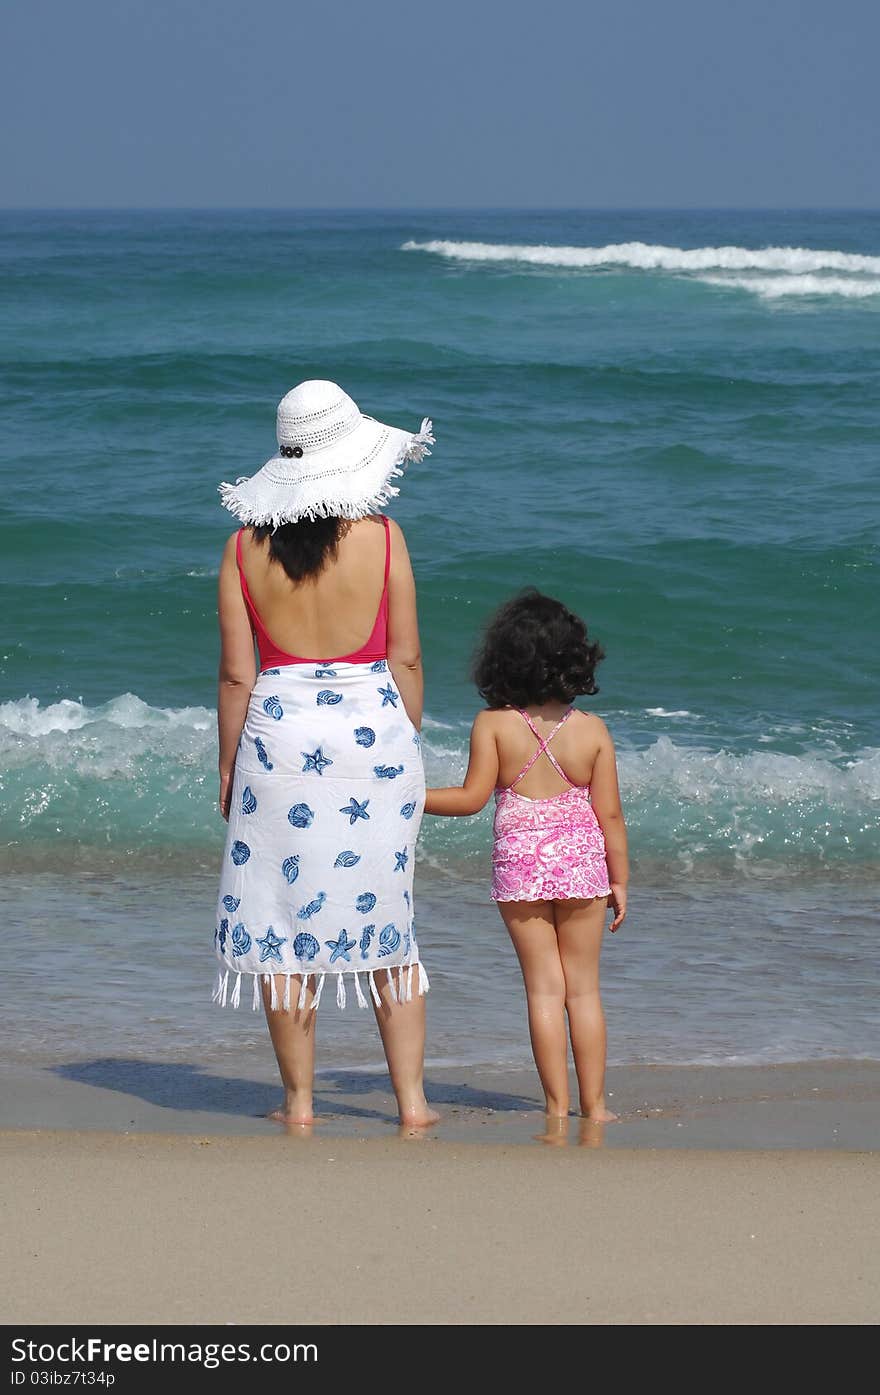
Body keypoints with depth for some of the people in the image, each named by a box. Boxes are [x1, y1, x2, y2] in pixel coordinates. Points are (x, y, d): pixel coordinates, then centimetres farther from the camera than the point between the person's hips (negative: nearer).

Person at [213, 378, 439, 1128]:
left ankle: (299, 1099, 11)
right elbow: (406, 659, -1)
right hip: (374, 729, 0)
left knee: (283, 916, 8)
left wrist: (227, 765, 8)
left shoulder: (246, 546, -2)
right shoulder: (381, 536, -4)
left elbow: (237, 673, -1)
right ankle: (412, 1097, 12)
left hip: (279, 731, 0)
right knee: (385, 916, 10)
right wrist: (407, 742, 12)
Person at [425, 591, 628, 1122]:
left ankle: (558, 1105, 3)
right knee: (584, 988, 9)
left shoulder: (493, 725, -8)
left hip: (520, 862, -1)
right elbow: (610, 813, -2)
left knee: (544, 988, 4)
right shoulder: (592, 729, -4)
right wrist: (619, 879, 8)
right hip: (581, 860, 1)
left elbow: (473, 797, -6)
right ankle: (594, 1104, 10)